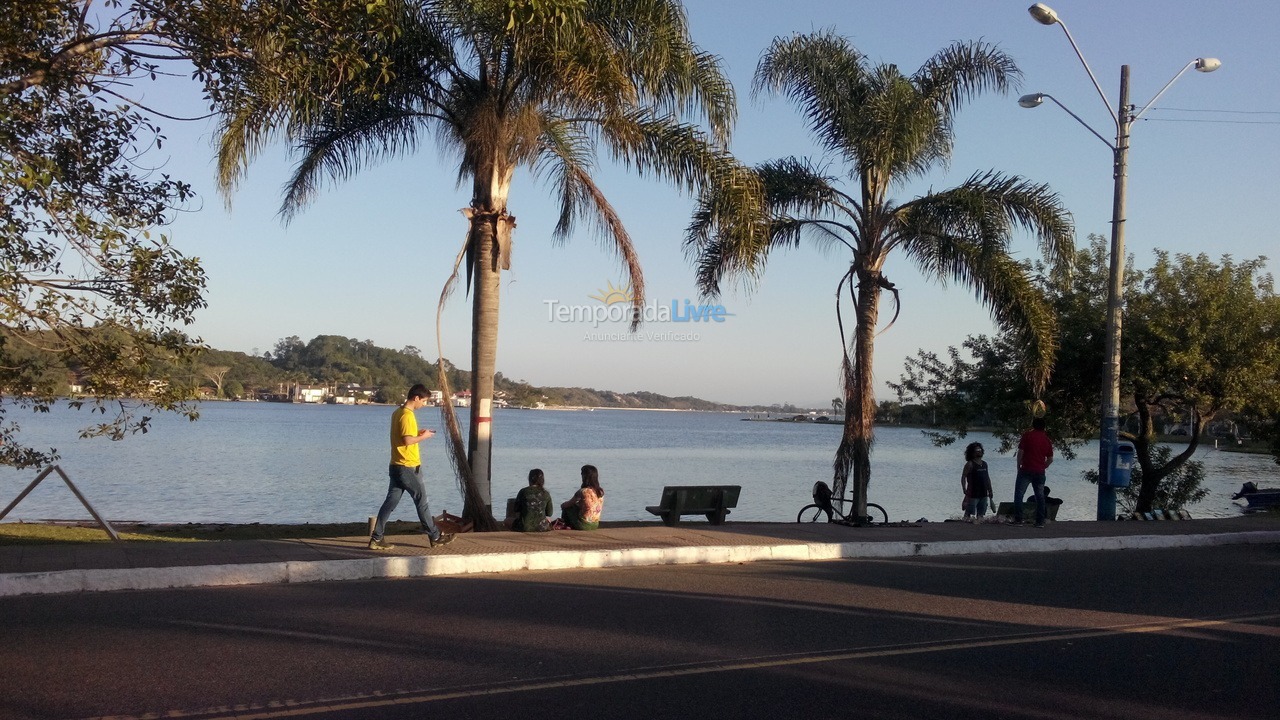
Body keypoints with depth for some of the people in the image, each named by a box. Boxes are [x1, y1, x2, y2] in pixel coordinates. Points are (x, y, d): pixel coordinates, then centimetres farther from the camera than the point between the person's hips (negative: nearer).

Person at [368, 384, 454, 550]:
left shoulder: (398, 412, 14)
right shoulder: (407, 415, -17)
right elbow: (408, 440, -24)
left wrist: (418, 433, 12)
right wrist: (424, 436, -9)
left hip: (397, 466, 9)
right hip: (408, 467, -9)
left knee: (390, 502, 7)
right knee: (421, 500, 2)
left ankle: (376, 539, 6)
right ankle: (435, 536, 12)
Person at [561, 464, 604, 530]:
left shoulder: (583, 492, -19)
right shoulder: (601, 492, -1)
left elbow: (569, 504, -4)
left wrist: (562, 505, 20)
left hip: (583, 525, -6)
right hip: (595, 525, 6)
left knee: (566, 508, 14)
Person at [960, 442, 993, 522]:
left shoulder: (984, 464, 15)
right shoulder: (970, 464, -5)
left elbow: (987, 478, 21)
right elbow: (963, 478, -9)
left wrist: (990, 491, 18)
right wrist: (965, 491, -17)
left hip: (984, 494, 7)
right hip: (973, 494, -7)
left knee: (981, 515, 9)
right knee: (969, 515, -10)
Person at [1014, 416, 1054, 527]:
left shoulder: (1027, 435, -3)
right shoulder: (1047, 440, 10)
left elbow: (1020, 452, -7)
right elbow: (1050, 459, 11)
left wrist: (1018, 466, 2)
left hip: (1026, 470, -4)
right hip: (1040, 472, 4)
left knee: (1019, 494, 0)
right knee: (1040, 497, 9)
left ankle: (1018, 520, -5)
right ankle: (1040, 521, 8)